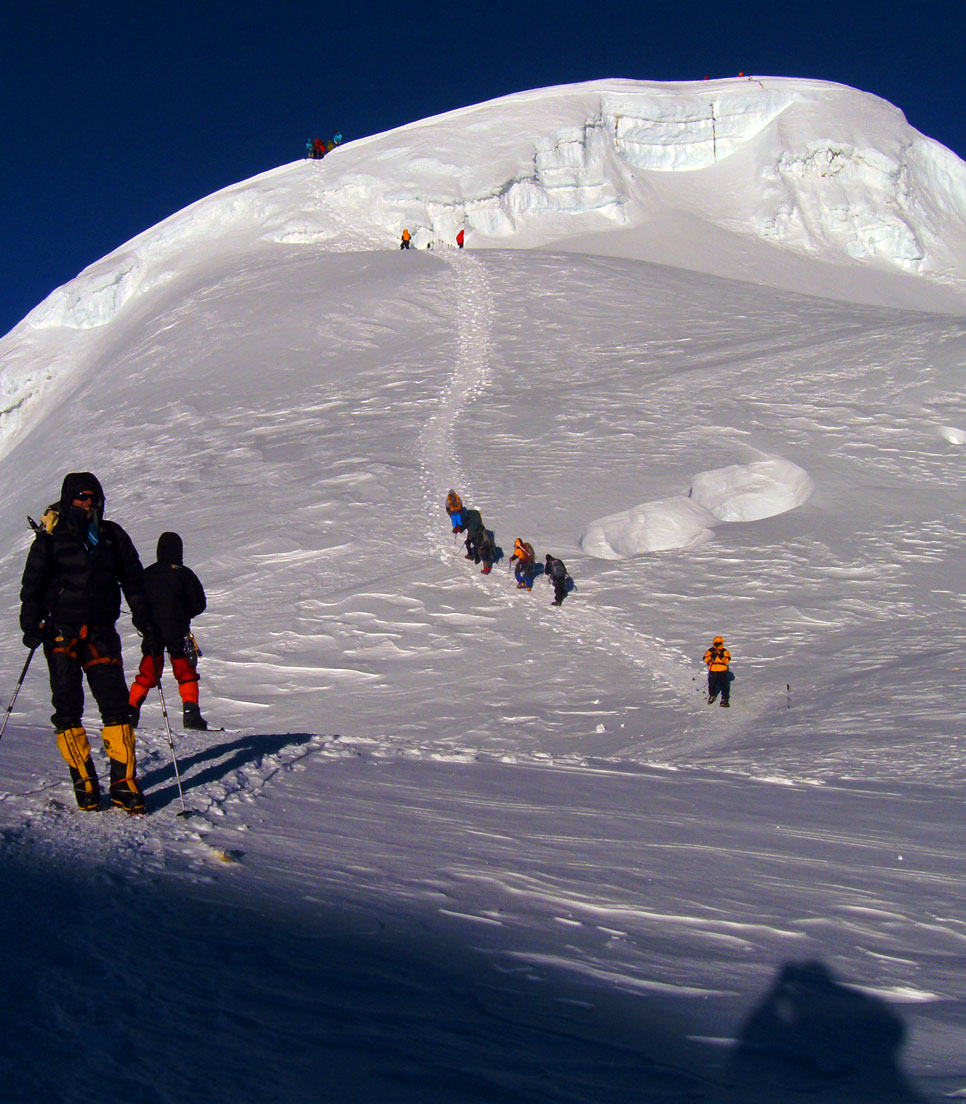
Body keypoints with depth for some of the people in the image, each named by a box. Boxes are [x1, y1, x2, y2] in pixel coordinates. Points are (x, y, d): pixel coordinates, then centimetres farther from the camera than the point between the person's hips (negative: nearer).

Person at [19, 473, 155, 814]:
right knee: (68, 707, -3)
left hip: (101, 633, 2)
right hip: (62, 633, -1)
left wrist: (143, 617, 9)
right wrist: (31, 624, -5)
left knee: (116, 705, -7)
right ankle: (84, 782, 5)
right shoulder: (51, 537, 4)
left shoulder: (112, 535, 12)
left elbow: (133, 579, 17)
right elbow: (33, 583, 5)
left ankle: (124, 782, -5)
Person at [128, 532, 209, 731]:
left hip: (152, 631, 3)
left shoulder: (147, 574, 4)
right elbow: (199, 604, -3)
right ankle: (191, 713, -3)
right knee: (186, 674, 7)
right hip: (177, 631, -3)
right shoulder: (183, 574, -6)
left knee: (147, 674, 12)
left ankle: (131, 710, 4)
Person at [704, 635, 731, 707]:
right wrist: (711, 656, -23)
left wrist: (722, 657, -30)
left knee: (724, 686, -6)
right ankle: (711, 696, 38)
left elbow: (727, 660, -14)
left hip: (723, 671, -2)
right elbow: (705, 660, -6)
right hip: (712, 671, 2)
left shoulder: (725, 651, 0)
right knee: (711, 685, 13)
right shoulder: (710, 651, 4)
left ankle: (724, 700, 2)